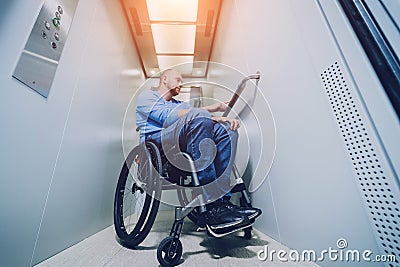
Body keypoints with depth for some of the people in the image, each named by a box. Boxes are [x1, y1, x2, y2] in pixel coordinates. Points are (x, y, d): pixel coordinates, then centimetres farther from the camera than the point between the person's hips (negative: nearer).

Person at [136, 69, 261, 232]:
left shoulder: (179, 104, 37)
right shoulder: (146, 96, 17)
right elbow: (167, 117, -7)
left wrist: (223, 118, -7)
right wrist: (211, 109, -8)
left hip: (184, 145, 6)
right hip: (157, 141, -5)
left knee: (227, 130, -13)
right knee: (199, 117, -30)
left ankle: (222, 200, -23)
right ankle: (211, 204, -33)